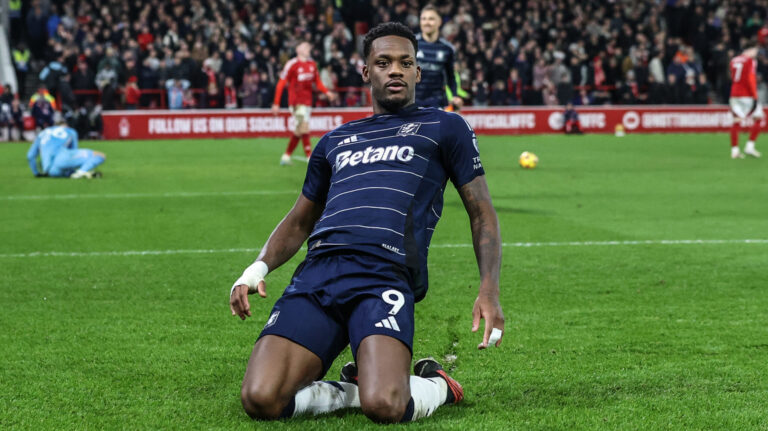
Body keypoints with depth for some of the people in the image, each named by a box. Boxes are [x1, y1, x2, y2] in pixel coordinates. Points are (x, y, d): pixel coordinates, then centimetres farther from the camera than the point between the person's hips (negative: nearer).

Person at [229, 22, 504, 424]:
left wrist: (489, 290, 0)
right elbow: (299, 221, 36)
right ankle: (352, 390, 8)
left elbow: (481, 213, 16)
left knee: (383, 406, -29)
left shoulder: (445, 127, 19)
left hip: (383, 275, -4)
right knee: (260, 399, -19)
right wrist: (258, 268, 15)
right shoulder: (335, 141, 30)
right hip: (316, 272, 4)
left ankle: (435, 385, 6)